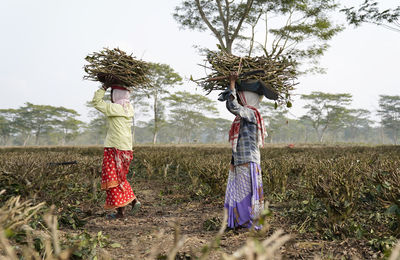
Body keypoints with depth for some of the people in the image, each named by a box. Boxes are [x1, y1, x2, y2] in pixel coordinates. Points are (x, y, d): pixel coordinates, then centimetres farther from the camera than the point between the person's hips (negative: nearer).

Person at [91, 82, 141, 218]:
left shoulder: (116, 108, -14)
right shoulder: (128, 108, 9)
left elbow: (96, 102, -9)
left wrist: (104, 86, -2)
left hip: (116, 149, -8)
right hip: (126, 149, 8)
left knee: (114, 179, 0)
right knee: (120, 177, 21)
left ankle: (120, 210, 4)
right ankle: (134, 200, 18)